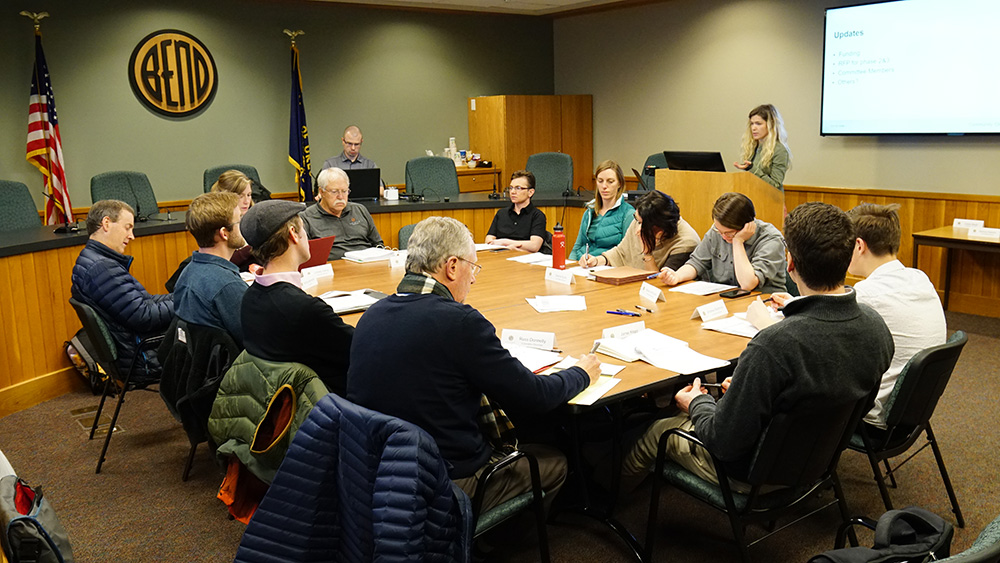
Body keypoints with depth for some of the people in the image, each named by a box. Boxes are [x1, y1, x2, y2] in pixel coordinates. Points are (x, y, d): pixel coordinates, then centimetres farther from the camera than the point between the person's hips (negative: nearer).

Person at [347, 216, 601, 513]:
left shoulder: (371, 314, -2)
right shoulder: (460, 321, -23)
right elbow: (534, 397, -14)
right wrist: (581, 373, 6)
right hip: (445, 485, -7)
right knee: (554, 463, 16)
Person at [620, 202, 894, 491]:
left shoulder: (773, 346, -40)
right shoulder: (875, 325, -16)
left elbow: (725, 443, -29)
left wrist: (697, 402, -7)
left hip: (757, 473, -7)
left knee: (659, 429, 19)